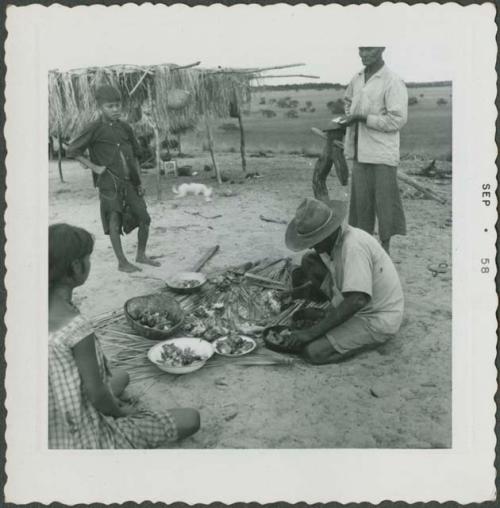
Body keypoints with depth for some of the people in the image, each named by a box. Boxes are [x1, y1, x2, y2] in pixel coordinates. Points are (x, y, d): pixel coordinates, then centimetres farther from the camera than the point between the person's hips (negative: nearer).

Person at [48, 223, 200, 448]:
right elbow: (96, 394, -22)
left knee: (121, 376, 34)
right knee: (191, 419, -2)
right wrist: (121, 411, -2)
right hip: (87, 439, -8)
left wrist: (111, 401, 10)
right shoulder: (77, 327, -31)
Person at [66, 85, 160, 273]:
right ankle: (122, 262, 4)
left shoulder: (125, 128, 9)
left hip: (129, 181, 5)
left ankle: (141, 255, 22)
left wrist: (139, 182, 11)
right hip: (109, 182, -5)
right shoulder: (95, 129, -5)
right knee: (114, 220, -6)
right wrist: (94, 167, -8)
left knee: (144, 218, 4)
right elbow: (72, 150, -4)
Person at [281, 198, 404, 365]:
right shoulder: (334, 240, -3)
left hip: (377, 321, -8)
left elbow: (356, 301, -38)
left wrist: (312, 332, -35)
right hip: (359, 306, 9)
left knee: (313, 351, -25)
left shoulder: (354, 246, -30)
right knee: (309, 261, 0)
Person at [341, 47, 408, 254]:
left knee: (385, 202, 0)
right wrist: (349, 118, 10)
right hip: (360, 153, 6)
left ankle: (385, 247, 13)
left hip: (382, 154, -6)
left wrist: (363, 118, -18)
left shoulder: (393, 82, -10)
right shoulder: (356, 79, 10)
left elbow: (398, 119, -16)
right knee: (361, 202, 9)